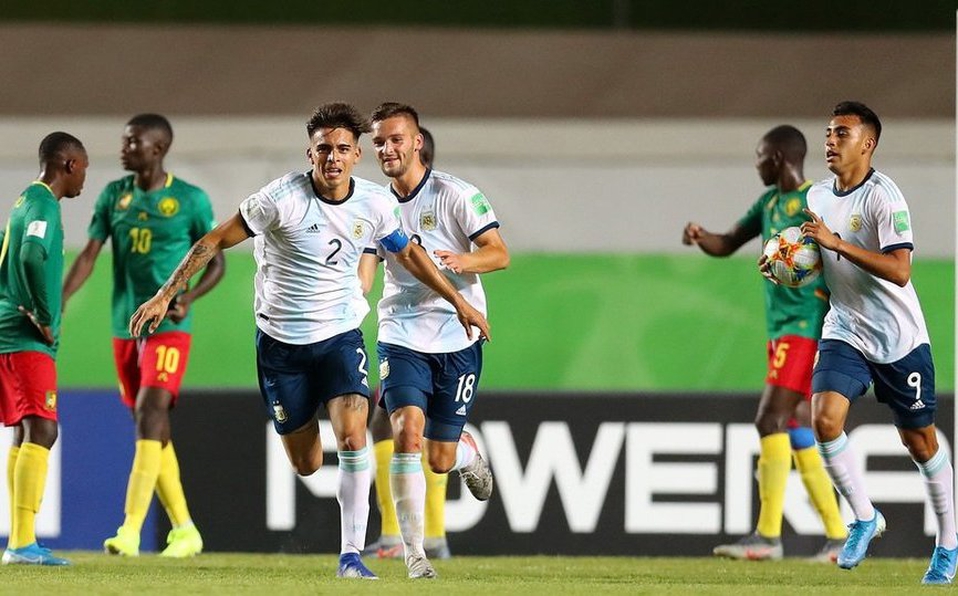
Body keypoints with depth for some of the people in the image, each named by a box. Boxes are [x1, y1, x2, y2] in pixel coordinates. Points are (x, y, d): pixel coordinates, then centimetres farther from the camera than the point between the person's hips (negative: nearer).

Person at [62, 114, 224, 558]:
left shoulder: (191, 200, -3)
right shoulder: (113, 196, 8)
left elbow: (216, 263, 2)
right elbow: (89, 254, 2)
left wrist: (188, 297, -16)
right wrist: (57, 302, -12)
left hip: (168, 327, -5)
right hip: (125, 328, 5)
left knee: (150, 415, -18)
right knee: (152, 430, 8)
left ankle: (130, 530, -24)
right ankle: (184, 530, 19)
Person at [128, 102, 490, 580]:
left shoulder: (374, 204, -5)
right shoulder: (282, 198, -17)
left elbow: (408, 254, 15)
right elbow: (215, 241, -9)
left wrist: (458, 301, 18)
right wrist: (165, 295, -13)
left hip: (341, 335, 1)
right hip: (281, 342, -1)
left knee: (352, 438, -21)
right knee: (306, 465, 4)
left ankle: (351, 554, -15)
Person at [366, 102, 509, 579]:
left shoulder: (457, 195, -6)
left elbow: (499, 253, -9)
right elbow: (363, 270, 19)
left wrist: (465, 260, -29)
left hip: (458, 339, -2)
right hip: (401, 338, 2)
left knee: (440, 460, 3)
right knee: (407, 433, -19)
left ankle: (467, 452, 42)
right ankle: (413, 551, -15)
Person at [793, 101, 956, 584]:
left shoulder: (882, 195, -17)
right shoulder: (817, 196, 6)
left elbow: (899, 271, -26)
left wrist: (836, 242, -31)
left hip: (899, 339, -5)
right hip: (845, 333, 5)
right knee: (825, 418, -18)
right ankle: (865, 517, 1)